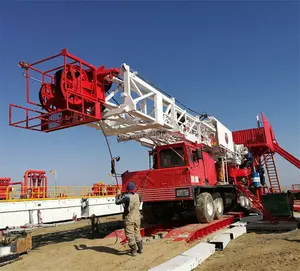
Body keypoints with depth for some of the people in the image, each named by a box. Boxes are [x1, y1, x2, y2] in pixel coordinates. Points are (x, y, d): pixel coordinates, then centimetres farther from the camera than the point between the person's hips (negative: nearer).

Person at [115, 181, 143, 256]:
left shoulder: (127, 197, -18)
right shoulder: (137, 195, -1)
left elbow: (117, 202, -11)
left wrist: (117, 197, 12)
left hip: (129, 218, -6)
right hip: (137, 217, 6)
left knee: (130, 235, 5)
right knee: (137, 233, 19)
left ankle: (134, 251, 10)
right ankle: (140, 249, 27)